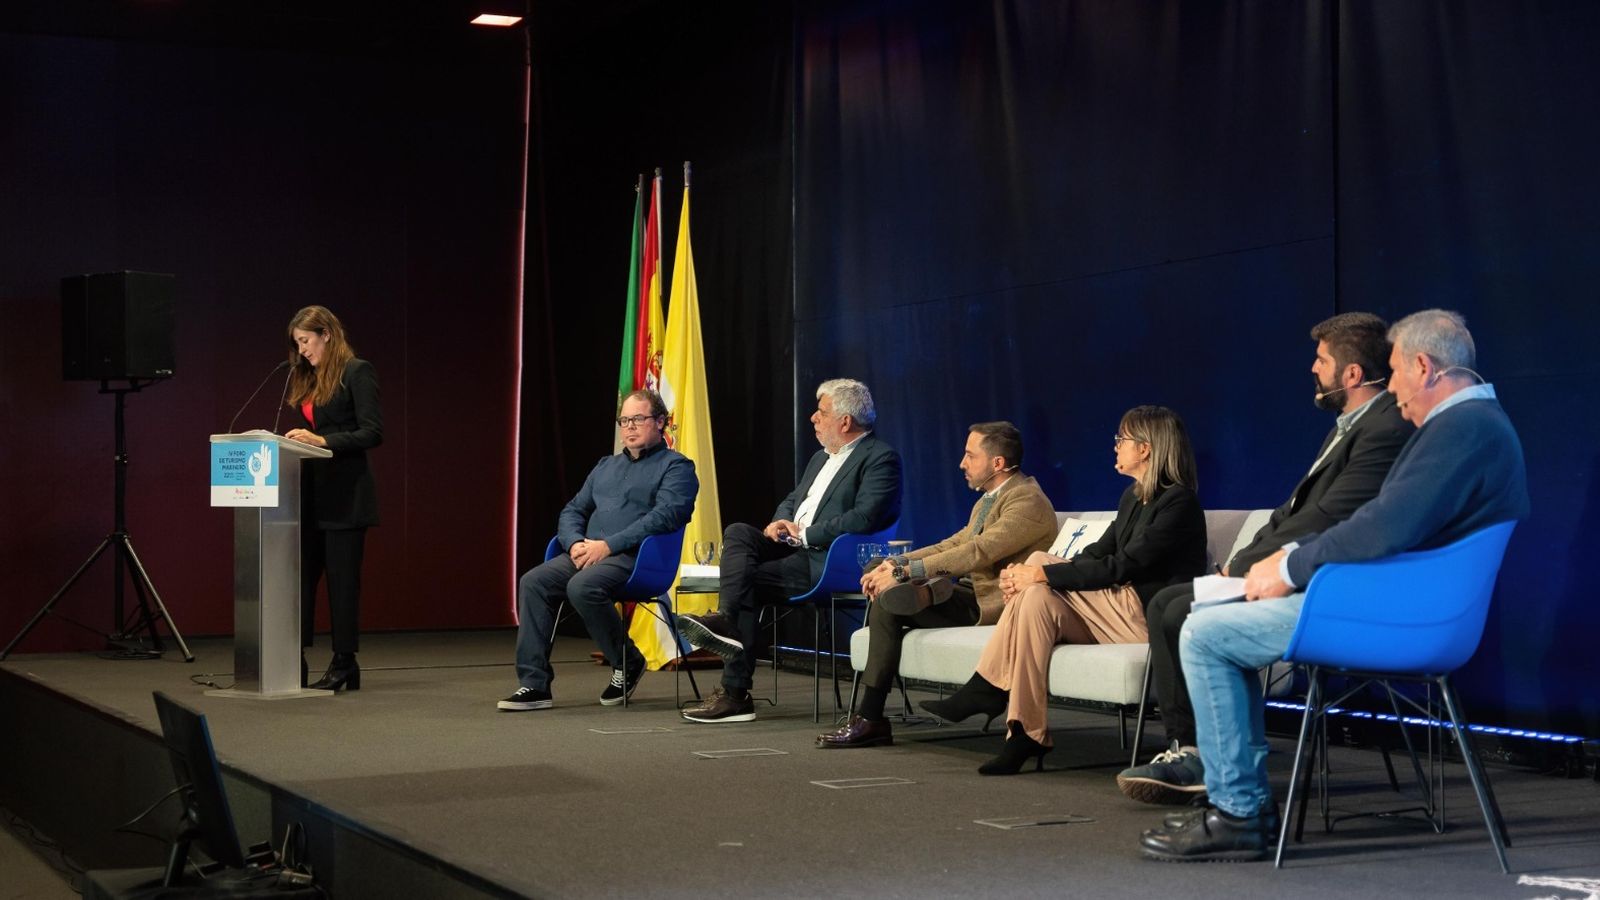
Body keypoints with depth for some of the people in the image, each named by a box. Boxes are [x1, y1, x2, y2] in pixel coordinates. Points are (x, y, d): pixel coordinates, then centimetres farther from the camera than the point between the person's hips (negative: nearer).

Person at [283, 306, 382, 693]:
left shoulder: (357, 372, -6)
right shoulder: (306, 378, 16)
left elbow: (372, 433, -13)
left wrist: (323, 440, -20)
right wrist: (299, 439, 0)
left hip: (344, 494, -8)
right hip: (309, 492, 8)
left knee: (342, 579, -1)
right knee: (300, 576, 4)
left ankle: (344, 665, 6)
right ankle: (293, 664, 7)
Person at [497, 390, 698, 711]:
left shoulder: (675, 466, 4)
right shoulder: (606, 466, 27)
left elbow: (665, 516, -13)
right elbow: (572, 511, 23)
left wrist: (608, 546, -18)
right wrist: (576, 543, -2)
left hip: (635, 557, -7)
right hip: (586, 554, 7)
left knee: (583, 586, -34)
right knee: (533, 582, -17)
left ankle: (627, 662, -10)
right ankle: (534, 683, -19)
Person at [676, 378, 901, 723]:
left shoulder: (880, 458, -7)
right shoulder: (822, 458, 24)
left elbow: (864, 519, -20)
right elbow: (791, 500, 28)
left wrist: (805, 534, -16)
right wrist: (779, 523, 3)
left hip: (828, 560, -9)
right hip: (793, 548, 9)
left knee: (748, 578, -22)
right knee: (738, 532, -16)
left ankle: (735, 692, -21)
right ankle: (726, 619, -33)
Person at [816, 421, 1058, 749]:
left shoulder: (1027, 501, -15)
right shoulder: (988, 499, 17)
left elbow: (976, 552, -23)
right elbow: (954, 545, 14)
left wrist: (904, 571, -22)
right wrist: (897, 563, -3)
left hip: (989, 604, -9)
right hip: (970, 591, 9)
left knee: (889, 602, -18)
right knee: (886, 595, -5)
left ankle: (870, 718, -13)